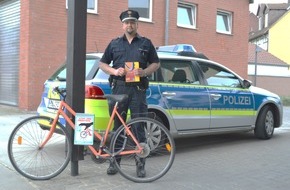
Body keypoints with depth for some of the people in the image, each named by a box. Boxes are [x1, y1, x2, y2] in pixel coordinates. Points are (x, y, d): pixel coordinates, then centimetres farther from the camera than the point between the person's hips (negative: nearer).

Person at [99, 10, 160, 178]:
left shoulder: (146, 43, 10)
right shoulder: (114, 43, 12)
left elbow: (156, 63, 11)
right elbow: (102, 64, 14)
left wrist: (145, 72, -9)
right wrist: (114, 71, -6)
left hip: (138, 89, -1)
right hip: (119, 88, 2)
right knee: (117, 125, 7)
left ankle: (140, 164, 6)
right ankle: (115, 161, 17)